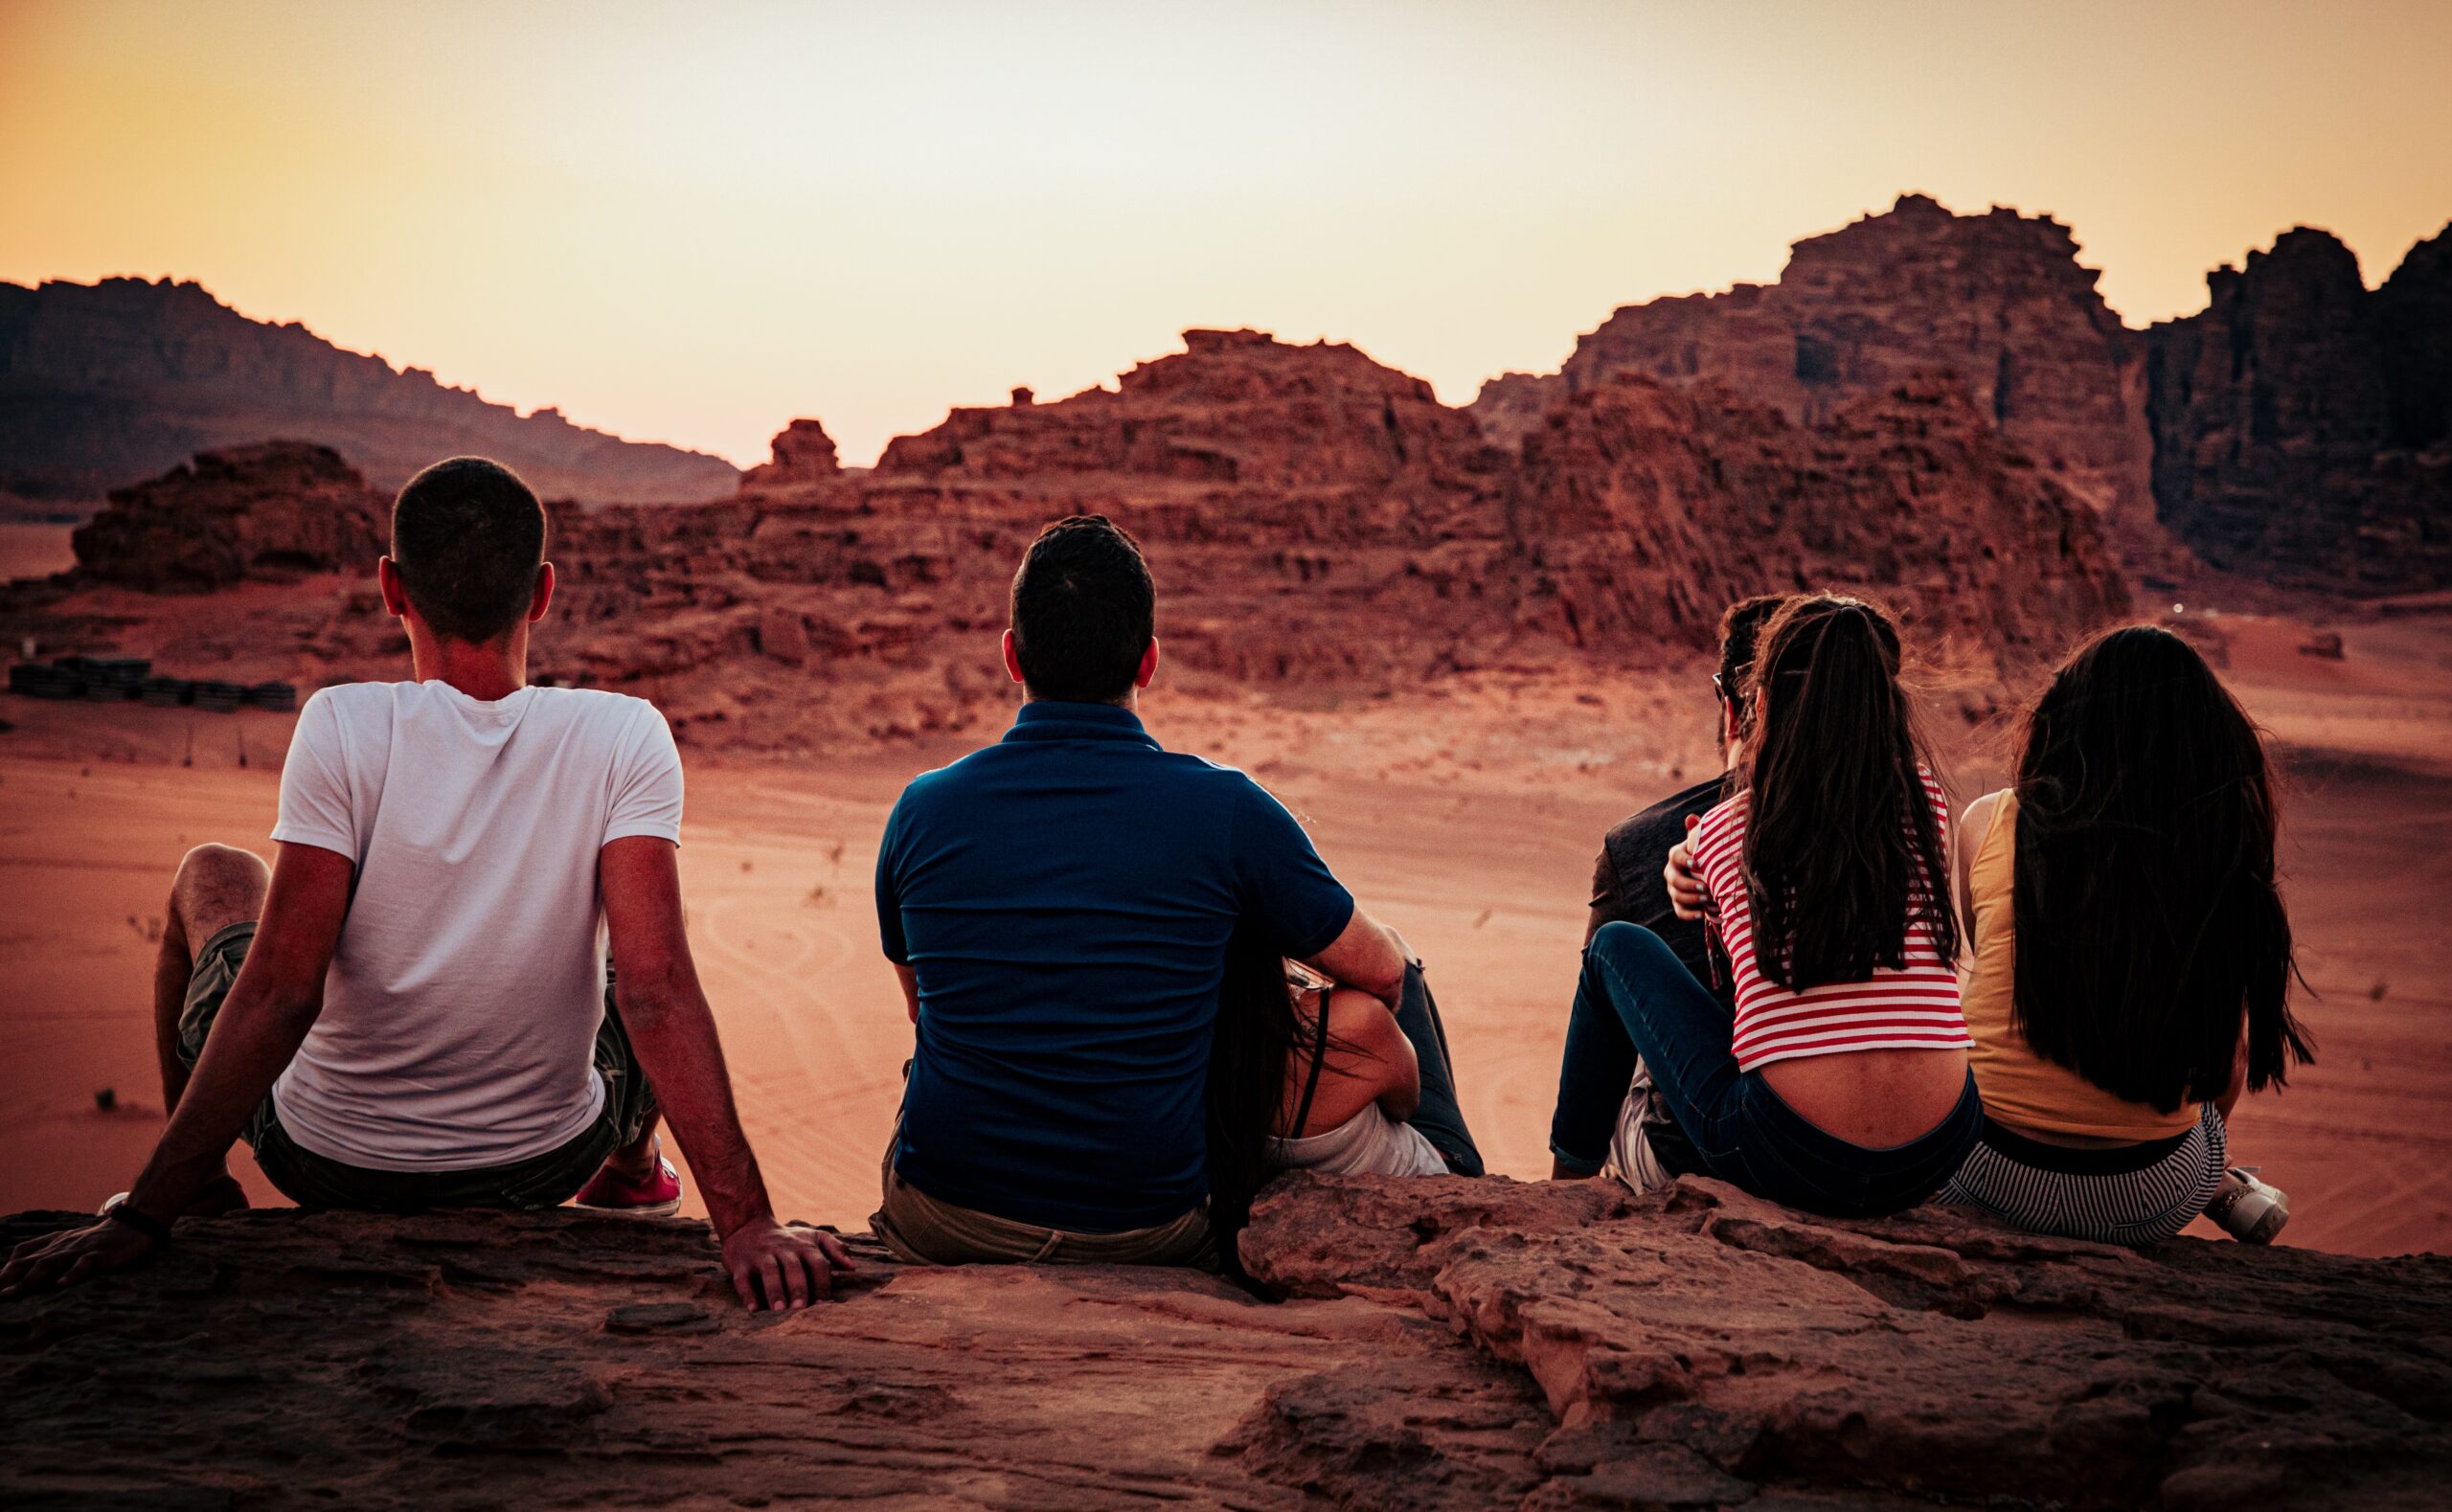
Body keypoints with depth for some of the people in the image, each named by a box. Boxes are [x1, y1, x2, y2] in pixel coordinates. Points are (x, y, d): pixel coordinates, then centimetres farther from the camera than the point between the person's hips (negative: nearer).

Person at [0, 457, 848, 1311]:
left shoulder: (343, 727, -21)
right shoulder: (625, 738, -19)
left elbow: (279, 994, -24)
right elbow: (656, 990, -27)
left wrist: (144, 1215, -18)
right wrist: (745, 1221, -28)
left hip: (327, 1165, -1)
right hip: (544, 1165, 1)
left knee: (212, 876, 26)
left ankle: (199, 1191, 40)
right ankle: (632, 1171, 55)